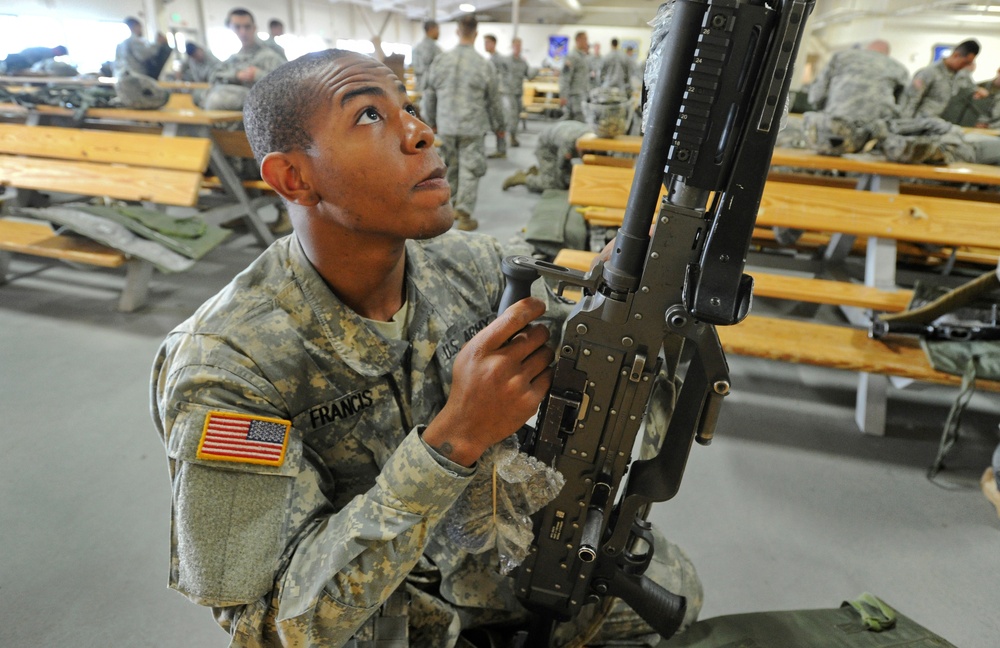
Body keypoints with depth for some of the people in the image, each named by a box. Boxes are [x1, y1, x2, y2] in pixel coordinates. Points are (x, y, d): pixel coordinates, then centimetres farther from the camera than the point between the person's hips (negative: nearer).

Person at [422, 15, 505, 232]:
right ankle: (464, 216, 3)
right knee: (469, 170, 2)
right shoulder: (484, 65, -8)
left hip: (446, 126, 4)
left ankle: (455, 205, 30)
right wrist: (499, 126, 15)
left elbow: (429, 95, 8)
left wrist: (431, 121, 21)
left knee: (452, 167, 18)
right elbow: (494, 100, 1)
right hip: (472, 127, -3)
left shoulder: (440, 61, 1)